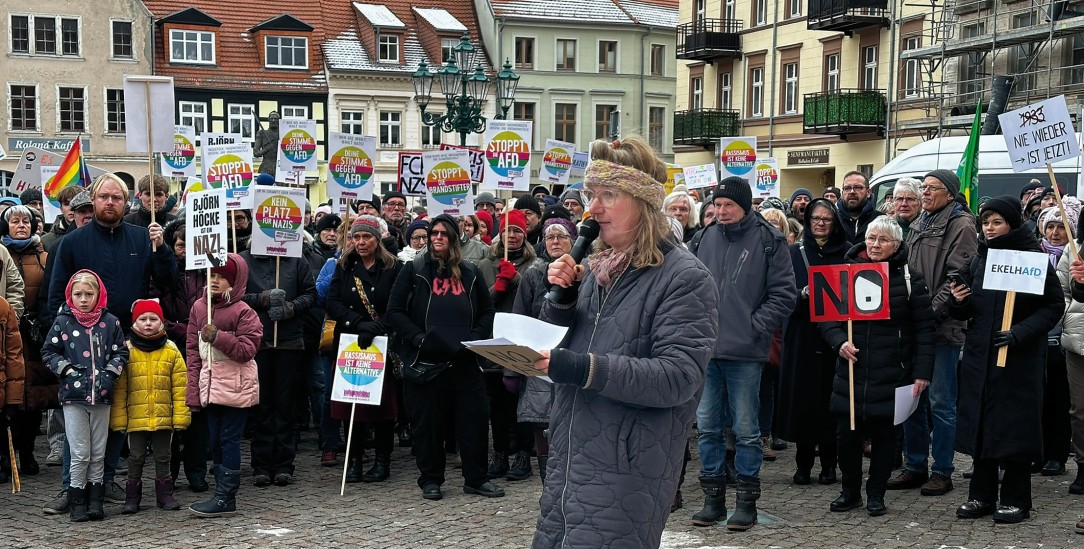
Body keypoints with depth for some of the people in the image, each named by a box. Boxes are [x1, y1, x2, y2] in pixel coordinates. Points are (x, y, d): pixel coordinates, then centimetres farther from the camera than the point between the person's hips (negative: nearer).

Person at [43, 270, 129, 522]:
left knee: (98, 453, 9)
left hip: (102, 396, 2)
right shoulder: (62, 322, -1)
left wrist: (110, 373, -6)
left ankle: (95, 500, 19)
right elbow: (48, 352, 5)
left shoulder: (110, 322, 2)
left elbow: (120, 352, 9)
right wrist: (67, 370, -7)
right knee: (80, 454, -1)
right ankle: (77, 502, 11)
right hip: (73, 397, -2)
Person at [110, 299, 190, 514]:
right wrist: (119, 418, -5)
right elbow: (119, 389, -2)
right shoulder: (127, 350, -3)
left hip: (164, 418, 1)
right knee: (136, 458, 9)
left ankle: (164, 495, 23)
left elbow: (180, 387, 0)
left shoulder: (171, 350, 0)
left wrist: (181, 415, -4)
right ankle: (132, 498, 18)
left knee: (163, 457, 12)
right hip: (136, 418, -1)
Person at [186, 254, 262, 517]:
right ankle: (224, 497, 20)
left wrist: (218, 337, -24)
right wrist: (194, 389, 4)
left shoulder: (243, 312, -8)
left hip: (236, 387, -6)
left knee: (229, 439, -2)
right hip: (211, 385, 6)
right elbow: (192, 350, 8)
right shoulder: (199, 307, 8)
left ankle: (225, 498, 3)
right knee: (215, 441, 11)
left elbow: (247, 350, -14)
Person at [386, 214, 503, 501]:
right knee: (428, 422, 4)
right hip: (425, 361, -2)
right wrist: (418, 338, -13)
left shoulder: (469, 273, 10)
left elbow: (487, 311, 15)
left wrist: (475, 338, -1)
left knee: (475, 417, 2)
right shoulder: (414, 270, 2)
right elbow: (395, 311, -1)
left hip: (464, 361, 2)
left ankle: (475, 478, 14)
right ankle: (430, 480, 18)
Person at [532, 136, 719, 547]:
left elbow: (678, 378, -20)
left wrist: (586, 369, -28)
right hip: (568, 460, 7)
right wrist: (560, 298, -3)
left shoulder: (685, 279, -11)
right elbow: (556, 347, 16)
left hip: (626, 475, -7)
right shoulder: (595, 268, 11)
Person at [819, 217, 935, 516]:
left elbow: (924, 329, -2)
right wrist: (839, 342, -12)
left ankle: (876, 494, 22)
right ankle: (850, 491, 21)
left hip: (890, 374, -2)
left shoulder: (909, 279, -1)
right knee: (847, 433, 3)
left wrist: (921, 371, -8)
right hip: (851, 371, 2)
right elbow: (827, 317, 7)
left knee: (884, 434, 7)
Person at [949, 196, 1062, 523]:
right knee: (980, 423, 7)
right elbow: (965, 313, 13)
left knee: (1015, 425, 1)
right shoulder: (978, 259, 8)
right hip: (979, 355, 5)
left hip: (1020, 358, -5)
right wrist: (959, 301, -10)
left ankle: (1016, 499, 11)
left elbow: (1054, 306, -8)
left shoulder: (1033, 259, -6)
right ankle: (982, 494, 17)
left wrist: (1020, 333, -20)